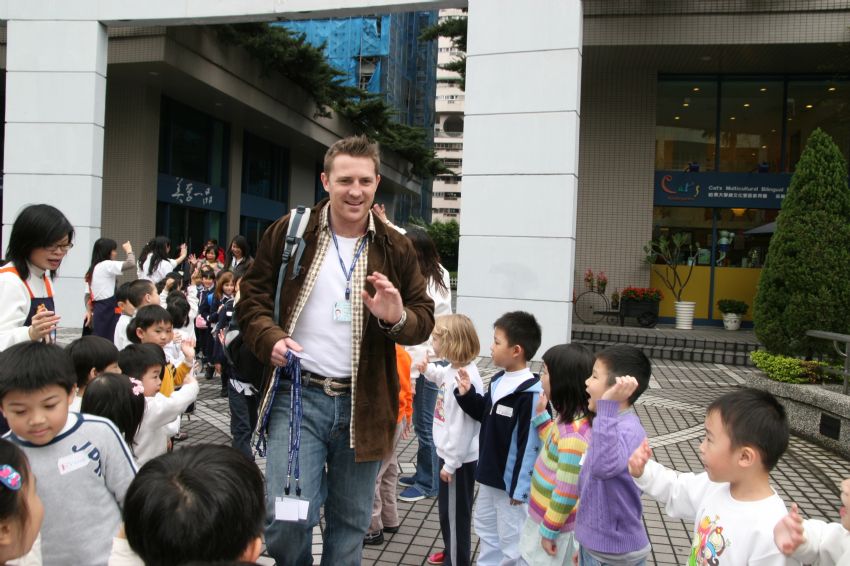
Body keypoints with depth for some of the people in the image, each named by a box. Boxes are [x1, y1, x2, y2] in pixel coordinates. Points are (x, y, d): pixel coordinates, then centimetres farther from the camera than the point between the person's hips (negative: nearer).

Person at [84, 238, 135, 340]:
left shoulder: (92, 269, 19)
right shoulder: (107, 265, -9)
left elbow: (88, 295, 17)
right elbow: (131, 264, -22)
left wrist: (89, 312, 15)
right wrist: (129, 250, -4)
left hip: (99, 310, 9)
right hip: (109, 310, -9)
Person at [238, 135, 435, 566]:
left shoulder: (395, 247, 3)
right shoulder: (289, 232, 0)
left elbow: (425, 317, 7)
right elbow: (252, 298, 6)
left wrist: (398, 318, -16)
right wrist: (270, 338, -14)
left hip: (363, 402, 2)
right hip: (297, 394, -1)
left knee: (351, 522, 14)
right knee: (287, 517, -6)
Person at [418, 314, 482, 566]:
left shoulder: (464, 379, -30)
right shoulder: (454, 368, 0)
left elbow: (462, 426, -28)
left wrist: (451, 463, -21)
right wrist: (428, 370, 9)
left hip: (459, 458, -10)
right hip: (451, 452, 10)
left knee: (455, 513, 7)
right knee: (447, 508, 25)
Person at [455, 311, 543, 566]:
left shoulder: (530, 392, -24)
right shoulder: (498, 381, 2)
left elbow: (530, 444, -23)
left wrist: (520, 488, -20)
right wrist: (467, 395, 3)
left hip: (511, 481, -9)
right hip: (489, 475, 9)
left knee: (512, 540, 6)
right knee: (486, 530, 24)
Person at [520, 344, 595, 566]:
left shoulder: (573, 433, -30)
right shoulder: (568, 419, -2)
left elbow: (567, 491, -26)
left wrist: (549, 530, -17)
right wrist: (541, 415, 9)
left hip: (554, 523, -9)